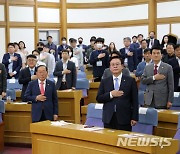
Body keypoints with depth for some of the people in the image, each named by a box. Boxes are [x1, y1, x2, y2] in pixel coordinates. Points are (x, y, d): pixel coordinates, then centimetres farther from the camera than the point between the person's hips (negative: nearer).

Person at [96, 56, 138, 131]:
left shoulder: (130, 81, 4)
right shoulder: (104, 82, 10)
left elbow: (135, 101, 2)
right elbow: (98, 98, 4)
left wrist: (134, 118, -4)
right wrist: (111, 94, -12)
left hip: (124, 119, -2)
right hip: (109, 119, 2)